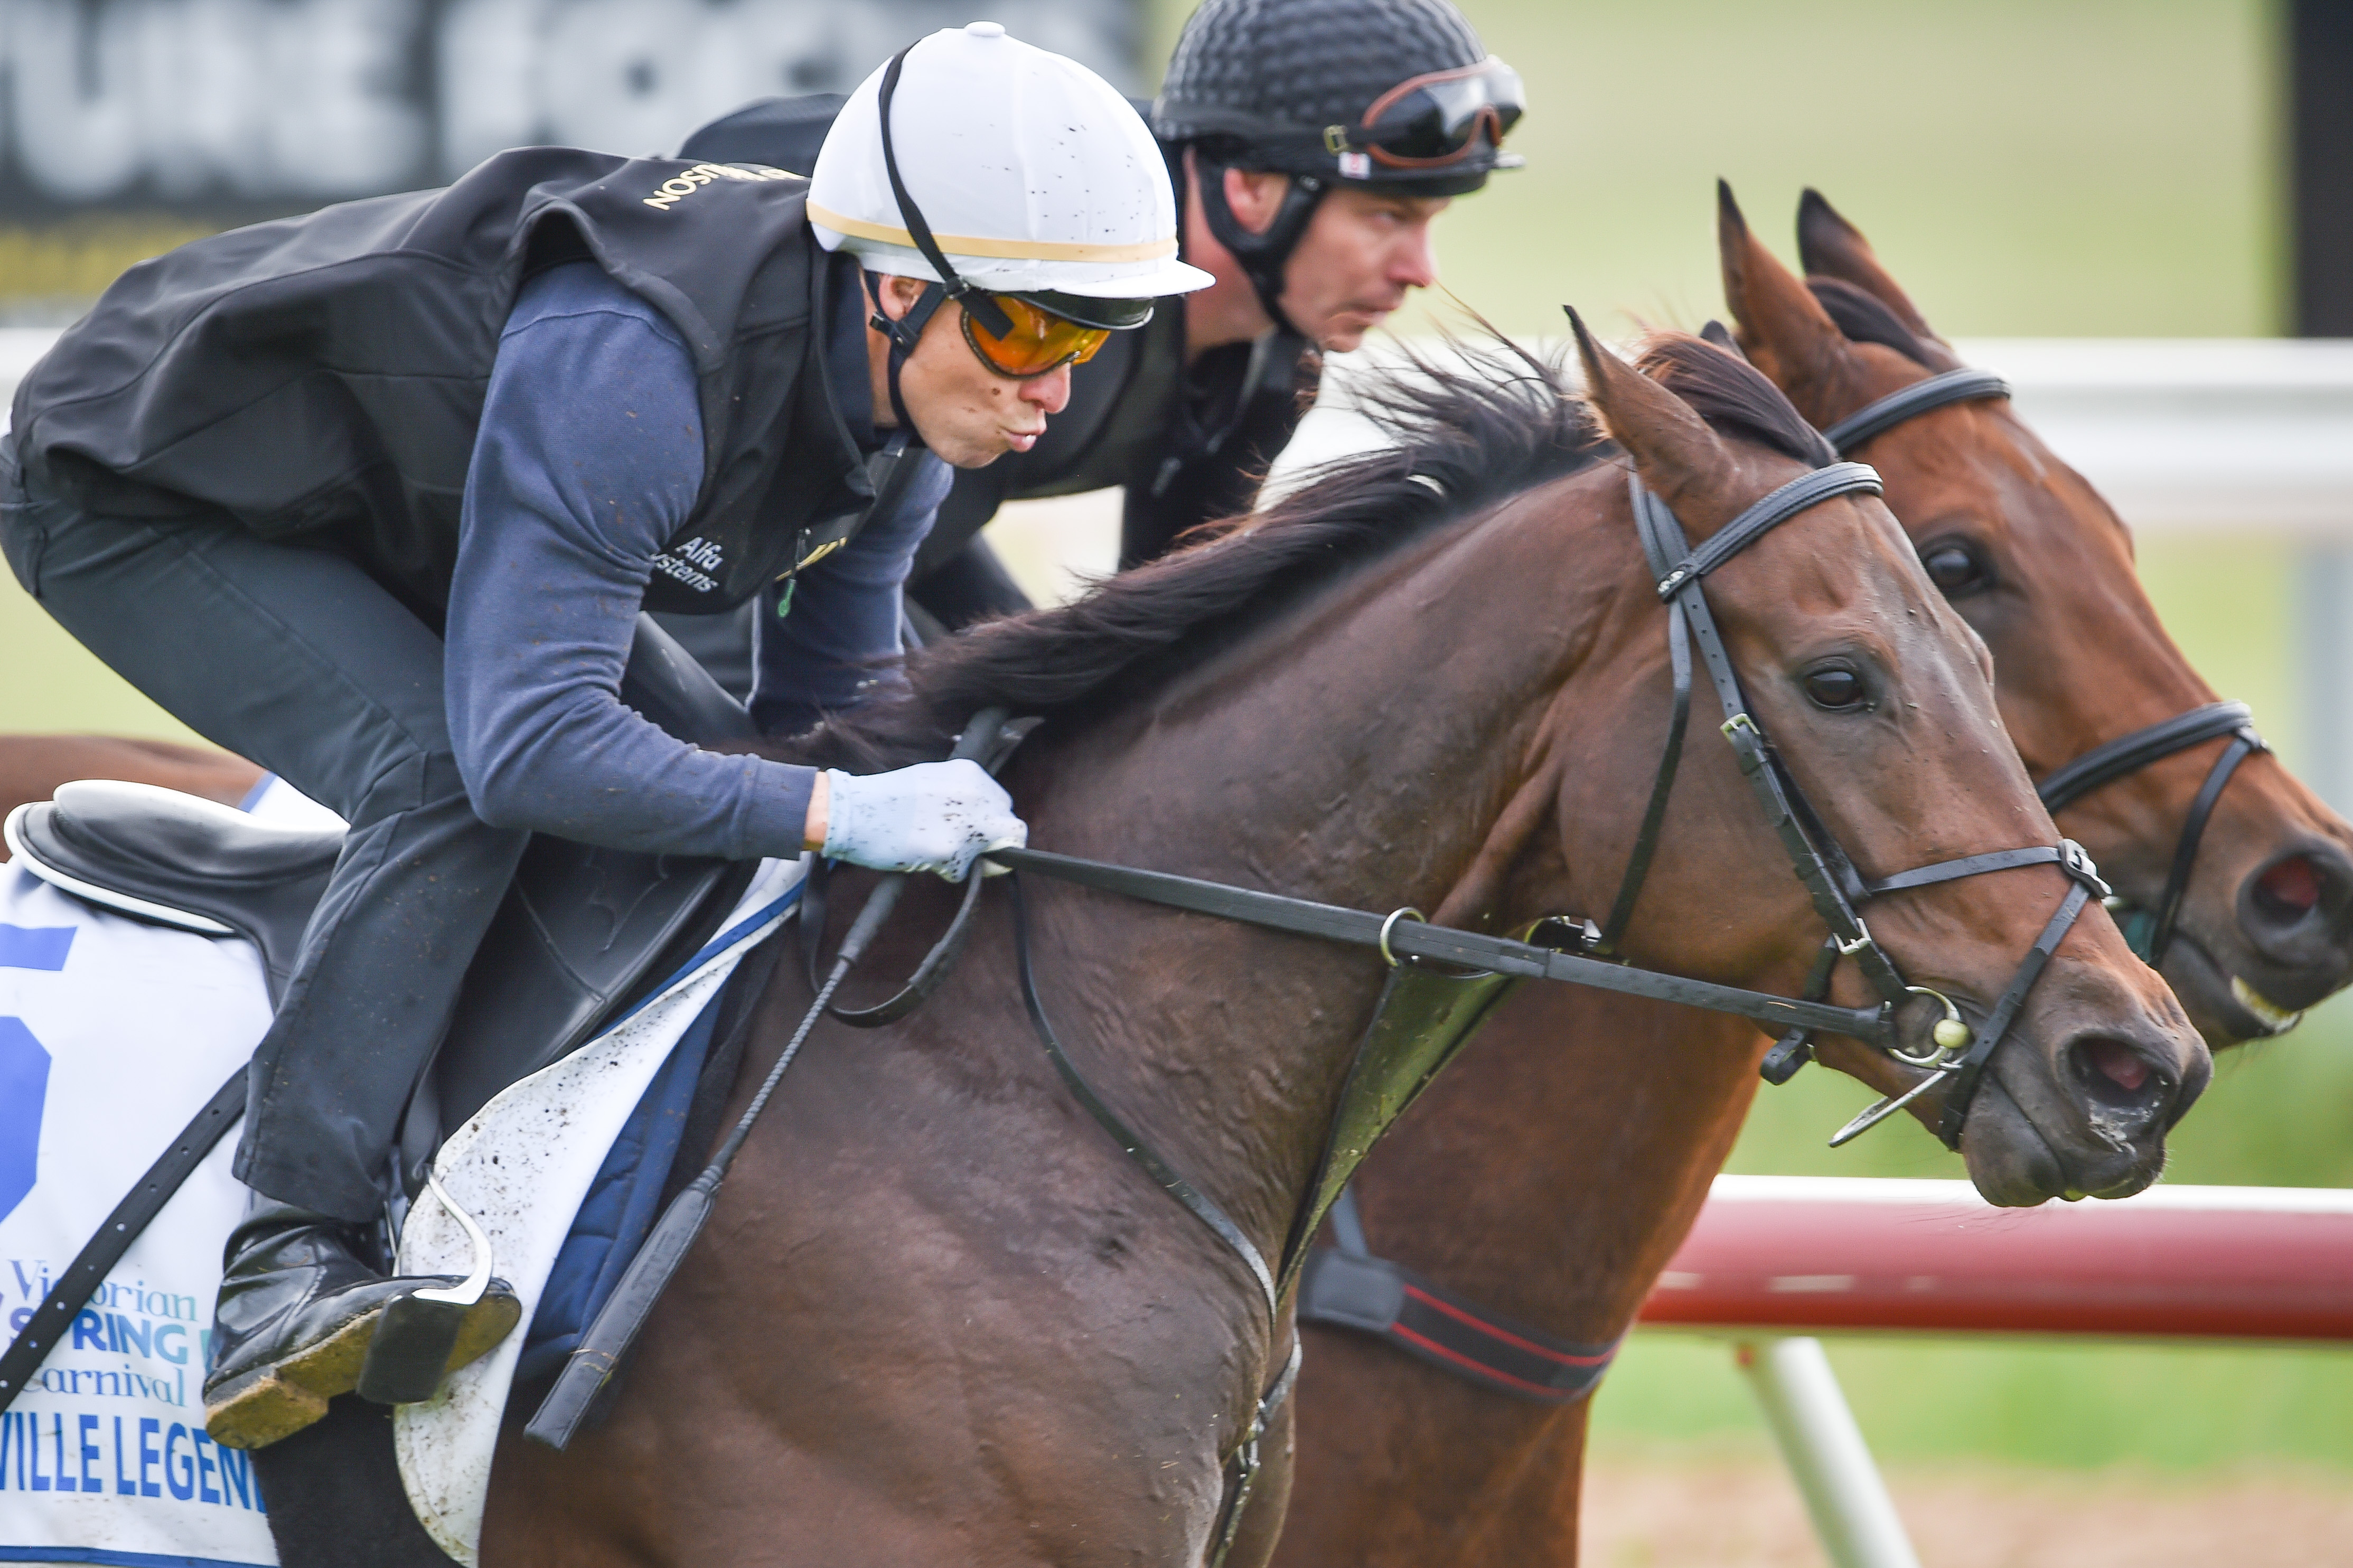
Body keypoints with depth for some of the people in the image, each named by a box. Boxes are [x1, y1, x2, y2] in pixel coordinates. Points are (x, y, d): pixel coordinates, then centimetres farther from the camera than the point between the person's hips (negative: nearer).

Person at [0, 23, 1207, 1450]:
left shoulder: (910, 388, -11)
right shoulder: (622, 371, -40)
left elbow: (832, 698, 4)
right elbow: (527, 744, -43)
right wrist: (837, 813, -45)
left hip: (390, 524, 9)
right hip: (143, 509, -9)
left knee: (719, 779, 7)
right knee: (444, 777, -31)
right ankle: (286, 1264, -33)